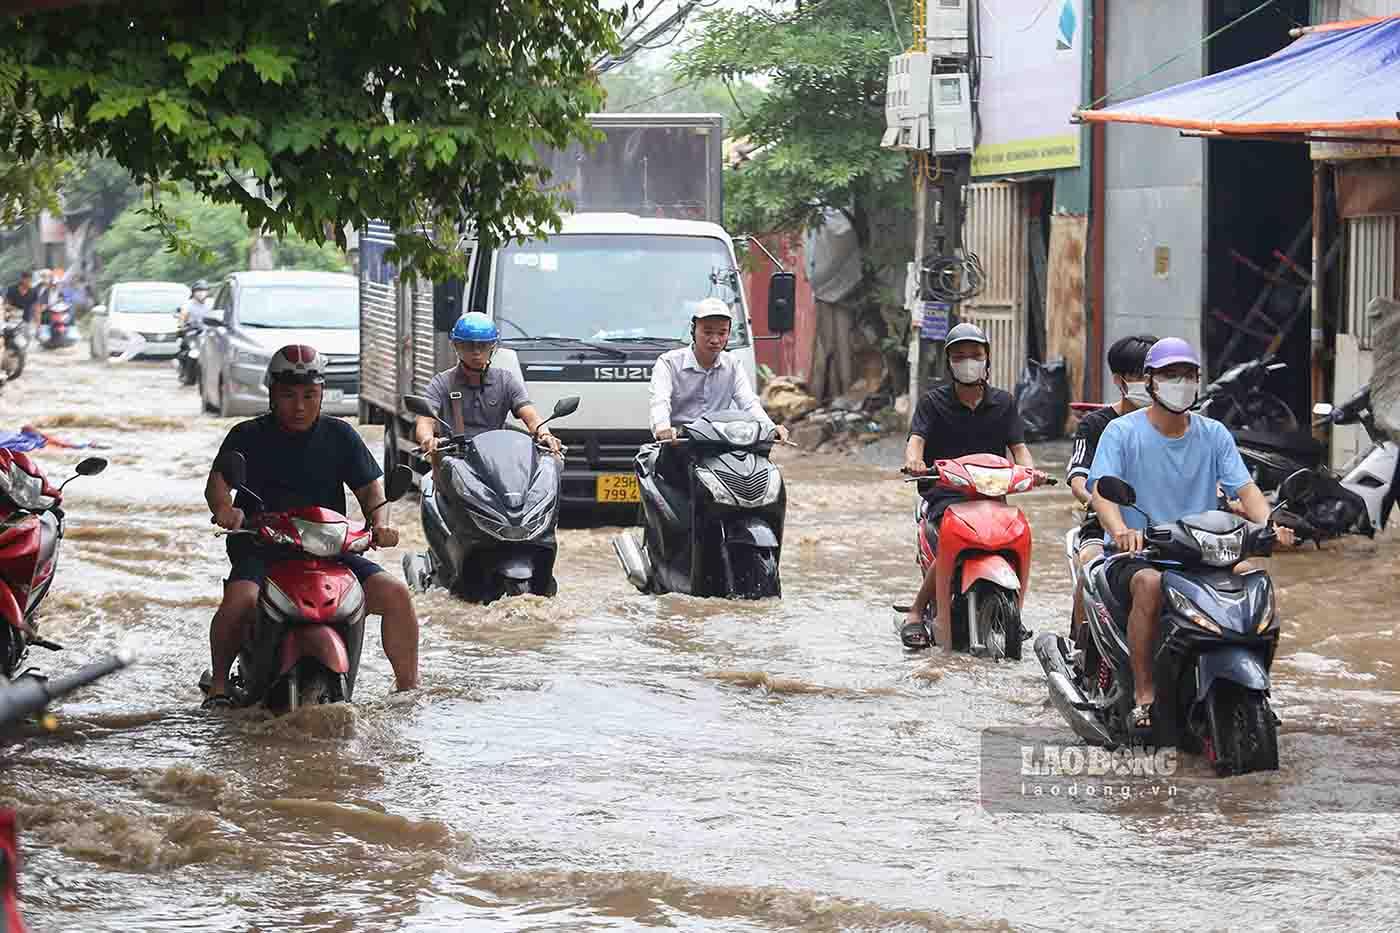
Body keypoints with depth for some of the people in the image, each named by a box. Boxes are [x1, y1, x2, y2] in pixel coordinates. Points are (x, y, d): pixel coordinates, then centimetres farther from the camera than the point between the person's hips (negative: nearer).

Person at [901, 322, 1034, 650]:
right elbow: (916, 439, -6)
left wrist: (1028, 469, -16)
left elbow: (1018, 446, 7)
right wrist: (914, 461, -31)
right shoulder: (934, 401, 8)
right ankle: (916, 612, -11)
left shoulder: (1003, 402, 15)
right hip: (944, 495, -2)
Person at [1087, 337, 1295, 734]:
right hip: (1136, 555, -3)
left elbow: (1245, 488, 3)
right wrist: (1120, 531, -35)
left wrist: (1269, 524, -19)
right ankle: (1144, 696, -30)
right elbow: (1101, 490, -13)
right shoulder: (1122, 432, 0)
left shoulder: (1214, 434, 12)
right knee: (1150, 584, -37)